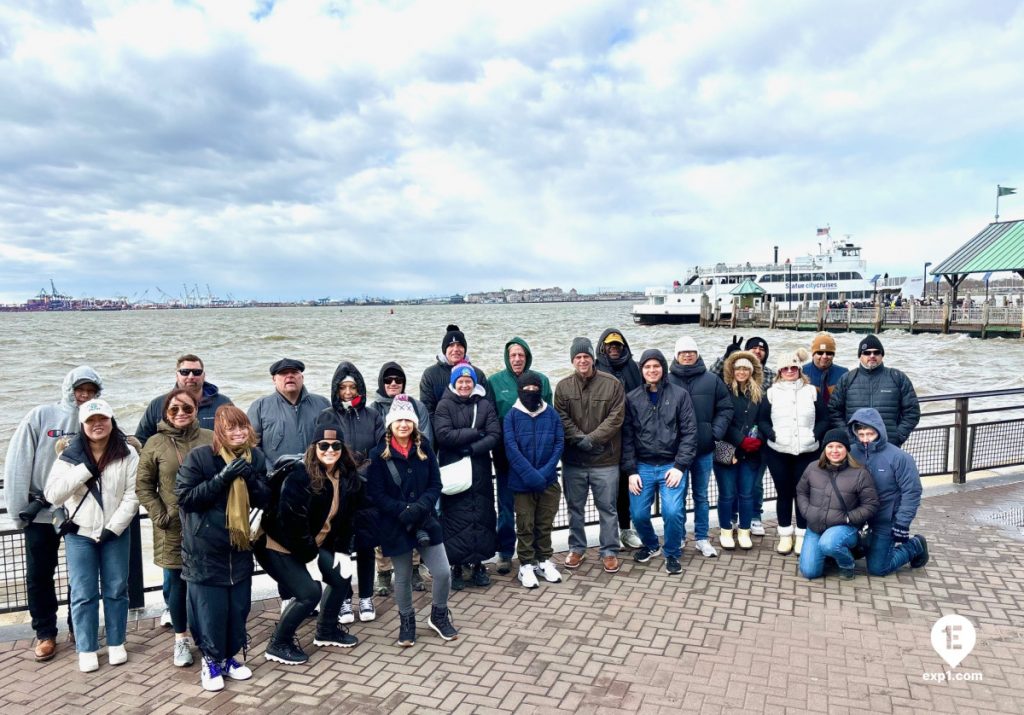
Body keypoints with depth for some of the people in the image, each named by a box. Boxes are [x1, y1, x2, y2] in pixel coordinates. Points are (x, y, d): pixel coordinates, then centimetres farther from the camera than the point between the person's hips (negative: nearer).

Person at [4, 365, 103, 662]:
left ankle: (79, 627, 29)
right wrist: (18, 509, -7)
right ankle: (45, 633, 25)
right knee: (39, 576, 9)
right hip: (41, 512, -1)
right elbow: (18, 463, -7)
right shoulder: (41, 416, -9)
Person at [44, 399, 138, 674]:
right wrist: (85, 469, -20)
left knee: (116, 589, 10)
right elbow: (52, 494, -12)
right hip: (79, 533, 0)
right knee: (83, 594, 6)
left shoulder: (127, 454, -6)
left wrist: (113, 527, -15)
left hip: (115, 533, 0)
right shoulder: (70, 455, -3)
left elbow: (132, 495, -8)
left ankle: (116, 643, 25)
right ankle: (86, 649, 19)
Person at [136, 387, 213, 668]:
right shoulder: (156, 444, -1)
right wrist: (159, 516, -6)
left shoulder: (210, 439, -1)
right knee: (176, 583, 9)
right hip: (173, 529, 0)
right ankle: (181, 639, 27)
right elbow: (143, 486, 3)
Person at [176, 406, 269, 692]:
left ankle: (230, 657, 32)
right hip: (205, 550, -4)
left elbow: (265, 500, 2)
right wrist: (222, 477, -25)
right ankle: (211, 661, 24)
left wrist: (250, 477, -18)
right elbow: (184, 497, -16)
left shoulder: (255, 456, 1)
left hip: (240, 548, 4)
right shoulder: (199, 457, -14)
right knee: (211, 610, 3)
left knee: (238, 608, 12)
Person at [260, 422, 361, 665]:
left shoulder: (346, 476, -3)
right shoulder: (298, 475, -26)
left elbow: (346, 516, 5)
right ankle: (278, 644, 8)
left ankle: (327, 630, 30)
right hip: (282, 545, -8)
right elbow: (290, 519, -25)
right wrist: (310, 553, -17)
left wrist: (341, 550, -2)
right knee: (309, 593, -13)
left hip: (315, 542, 8)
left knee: (342, 576, 7)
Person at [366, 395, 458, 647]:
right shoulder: (378, 455, -7)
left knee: (443, 572, 0)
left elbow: (435, 485, 0)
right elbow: (377, 494, -9)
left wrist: (420, 507, -18)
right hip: (395, 526, -2)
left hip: (426, 521, 2)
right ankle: (407, 622, 33)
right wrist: (404, 511, -20)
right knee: (402, 577, 11)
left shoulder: (424, 449, 2)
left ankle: (439, 616, 25)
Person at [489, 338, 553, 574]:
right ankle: (505, 553, 20)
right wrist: (496, 442, -7)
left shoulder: (541, 380, 2)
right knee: (506, 504, 6)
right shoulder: (495, 382, -2)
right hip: (505, 452, -1)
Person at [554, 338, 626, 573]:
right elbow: (562, 419, -4)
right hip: (573, 459, 2)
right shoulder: (563, 387, 1)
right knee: (575, 507, 14)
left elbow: (616, 418, -10)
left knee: (607, 508, 7)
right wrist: (580, 439, -16)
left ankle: (609, 551, 21)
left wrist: (592, 439, -16)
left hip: (605, 459, -2)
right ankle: (577, 548, 30)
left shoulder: (612, 384, -4)